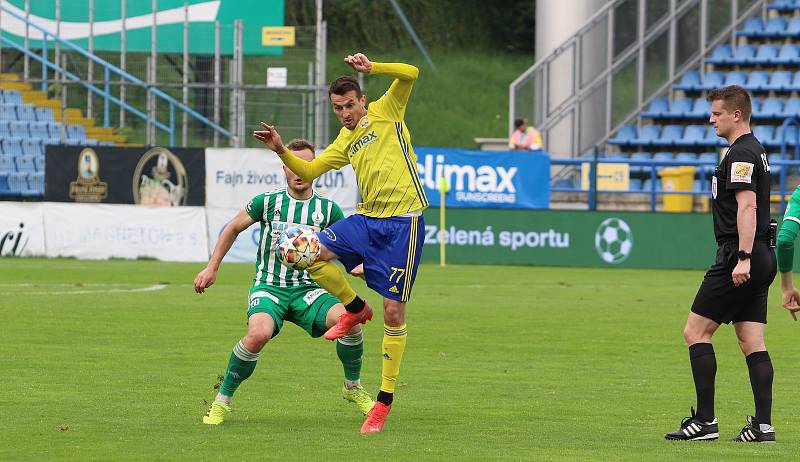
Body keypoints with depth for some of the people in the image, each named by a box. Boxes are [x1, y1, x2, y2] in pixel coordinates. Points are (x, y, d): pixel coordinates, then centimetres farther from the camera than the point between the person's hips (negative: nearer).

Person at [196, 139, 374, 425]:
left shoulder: (327, 208, 4)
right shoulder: (267, 202, 1)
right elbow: (233, 229, 17)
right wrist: (212, 268, 15)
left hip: (308, 289, 2)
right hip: (269, 287, -2)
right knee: (258, 335, -35)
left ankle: (353, 388, 1)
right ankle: (222, 401, -14)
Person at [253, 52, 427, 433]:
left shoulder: (385, 112, 3)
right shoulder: (345, 142, 18)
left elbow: (410, 74, -10)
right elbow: (308, 171, 19)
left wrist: (370, 67, -19)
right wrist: (281, 151, 3)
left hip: (403, 222, -6)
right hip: (367, 219, 6)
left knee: (394, 312, -5)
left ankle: (385, 399, 3)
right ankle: (355, 308, 11)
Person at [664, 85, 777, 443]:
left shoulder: (741, 154, -12)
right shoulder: (755, 151, 20)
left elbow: (747, 206, -22)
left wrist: (743, 258, -27)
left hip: (738, 255, -10)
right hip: (761, 258, 10)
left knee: (695, 332, -5)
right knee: (752, 343, 6)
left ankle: (705, 420, -7)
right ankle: (763, 424, 0)